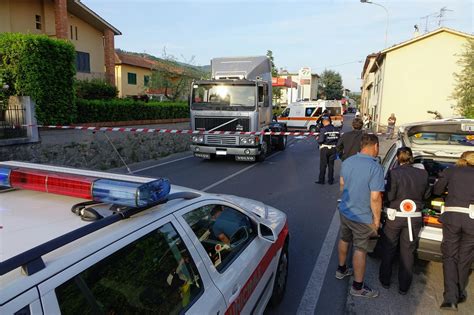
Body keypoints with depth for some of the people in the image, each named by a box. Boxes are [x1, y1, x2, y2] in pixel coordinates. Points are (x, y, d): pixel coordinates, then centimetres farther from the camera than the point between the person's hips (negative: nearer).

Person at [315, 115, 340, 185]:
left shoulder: (323, 129, -16)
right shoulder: (335, 129, 1)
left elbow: (321, 140, -19)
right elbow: (338, 139, 3)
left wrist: (318, 139, 1)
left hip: (324, 148, -5)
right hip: (333, 148, 5)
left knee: (323, 165, 5)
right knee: (331, 165, 12)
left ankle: (321, 180, 11)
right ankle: (330, 180, 16)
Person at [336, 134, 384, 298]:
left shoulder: (347, 162, -3)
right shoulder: (375, 167, -25)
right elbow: (375, 198, -24)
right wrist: (377, 219, -11)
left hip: (345, 210, 7)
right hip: (363, 217, -6)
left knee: (344, 240, 25)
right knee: (360, 250, 8)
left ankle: (341, 270, 45)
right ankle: (358, 287, 23)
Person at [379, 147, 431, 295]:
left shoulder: (394, 173, -16)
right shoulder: (423, 174, -4)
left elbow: (390, 196, -15)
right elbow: (426, 195, 7)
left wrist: (386, 188, 3)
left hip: (395, 216, -3)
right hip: (415, 218, 3)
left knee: (388, 249, 16)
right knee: (408, 252, 15)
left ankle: (385, 280, 29)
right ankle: (404, 286, 25)